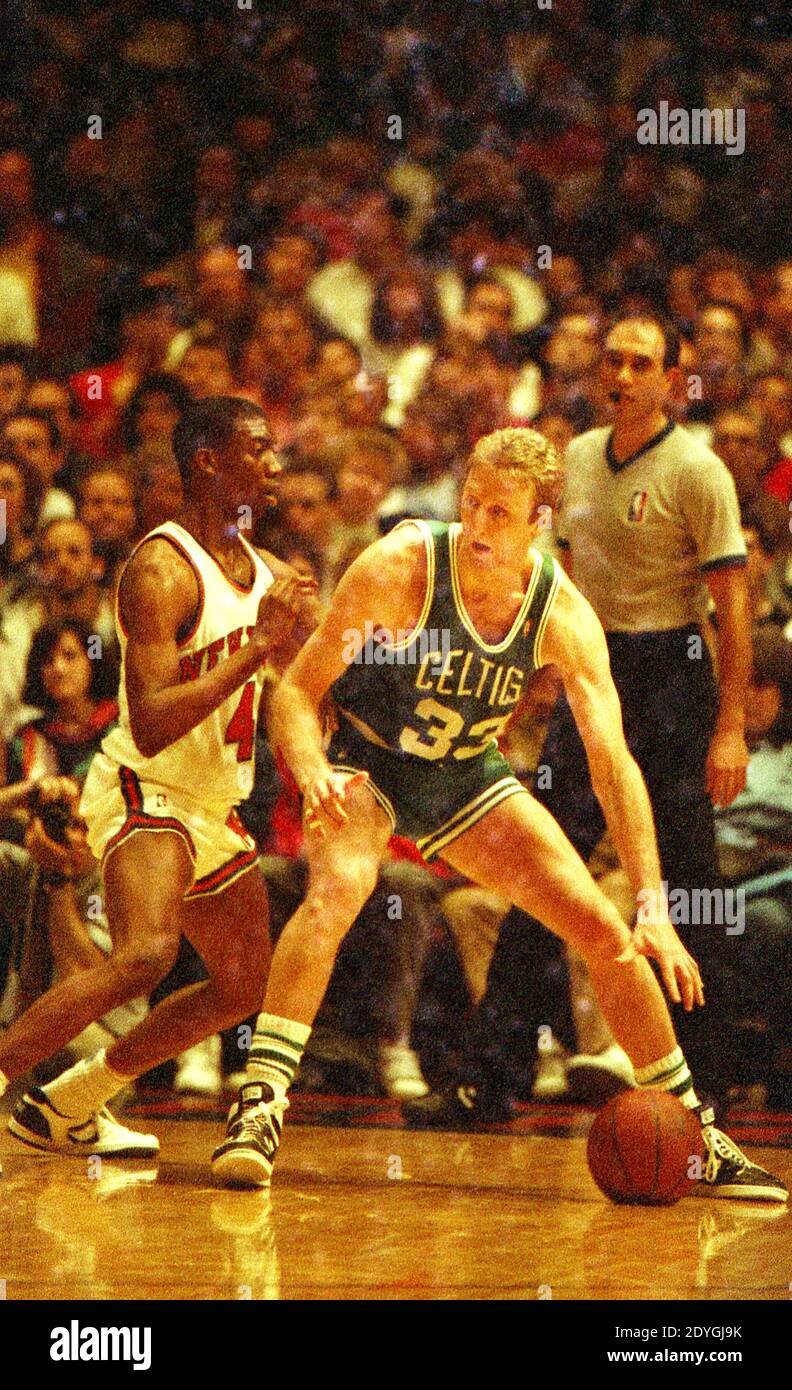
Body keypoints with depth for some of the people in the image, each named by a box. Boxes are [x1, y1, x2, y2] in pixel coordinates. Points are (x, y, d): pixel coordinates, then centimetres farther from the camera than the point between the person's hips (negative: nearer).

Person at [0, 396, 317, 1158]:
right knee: (146, 954, -32)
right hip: (146, 789, -9)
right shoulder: (162, 571, -18)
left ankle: (64, 1104, 23)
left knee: (246, 983, 14)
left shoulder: (264, 571, 9)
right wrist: (257, 649, -28)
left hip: (212, 805, 9)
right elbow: (151, 725, -28)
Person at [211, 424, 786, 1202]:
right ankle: (257, 1109, -34)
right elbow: (297, 690, -23)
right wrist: (313, 775, -46)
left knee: (606, 933, -1)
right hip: (365, 764, -3)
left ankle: (698, 1141, 14)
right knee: (335, 892, -35)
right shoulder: (401, 569, -28)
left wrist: (652, 906, -31)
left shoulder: (565, 617, -20)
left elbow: (613, 762, -22)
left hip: (466, 775, 4)